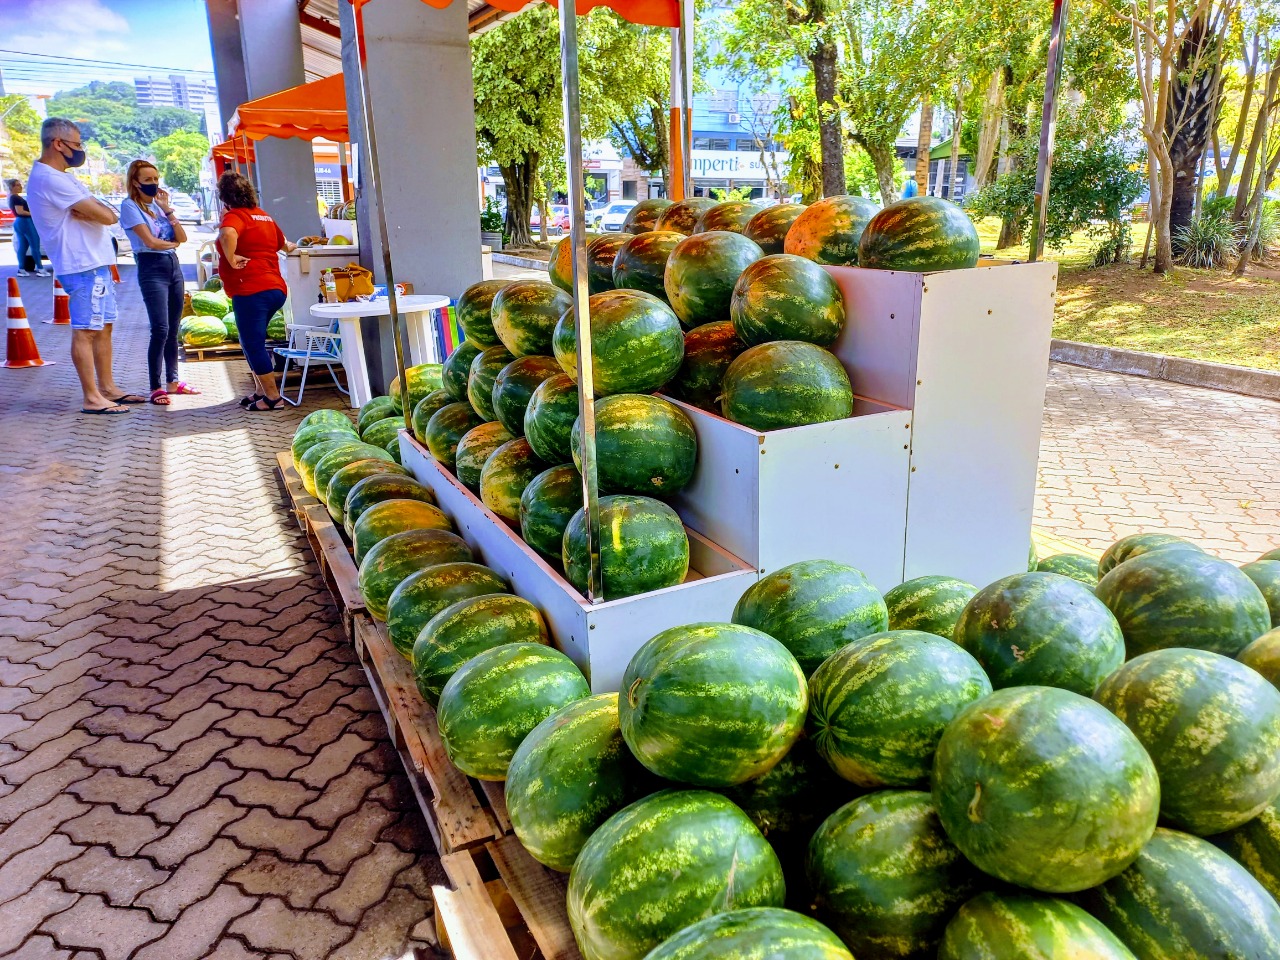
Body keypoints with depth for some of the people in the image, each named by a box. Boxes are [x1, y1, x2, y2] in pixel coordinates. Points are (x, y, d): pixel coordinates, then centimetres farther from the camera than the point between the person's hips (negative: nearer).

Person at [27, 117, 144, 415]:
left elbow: (108, 214, 9)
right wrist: (94, 209, 0)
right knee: (86, 331, -7)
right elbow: (107, 216, -20)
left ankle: (107, 388, 21)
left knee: (104, 327, 14)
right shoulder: (50, 178, -15)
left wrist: (88, 210, -10)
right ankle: (92, 398, -4)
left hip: (95, 265, 10)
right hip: (83, 267, -10)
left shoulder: (61, 177, 17)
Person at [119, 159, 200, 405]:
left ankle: (172, 382, 18)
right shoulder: (130, 206, -5)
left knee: (173, 329, 9)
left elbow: (182, 237, 5)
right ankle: (155, 388, -9)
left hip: (173, 266, 7)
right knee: (160, 329, -14)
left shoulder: (159, 203, 14)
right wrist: (173, 243, 4)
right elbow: (150, 241, -12)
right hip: (152, 268, -7)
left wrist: (167, 209, -1)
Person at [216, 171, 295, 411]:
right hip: (275, 288, 9)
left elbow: (228, 234, -32)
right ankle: (262, 390, 22)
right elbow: (282, 243, 36)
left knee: (253, 344, -2)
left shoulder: (234, 216, -7)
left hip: (251, 291, -9)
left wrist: (231, 259, -18)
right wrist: (290, 247, 57)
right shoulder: (263, 215, 17)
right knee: (253, 341, 19)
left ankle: (273, 396, 0)